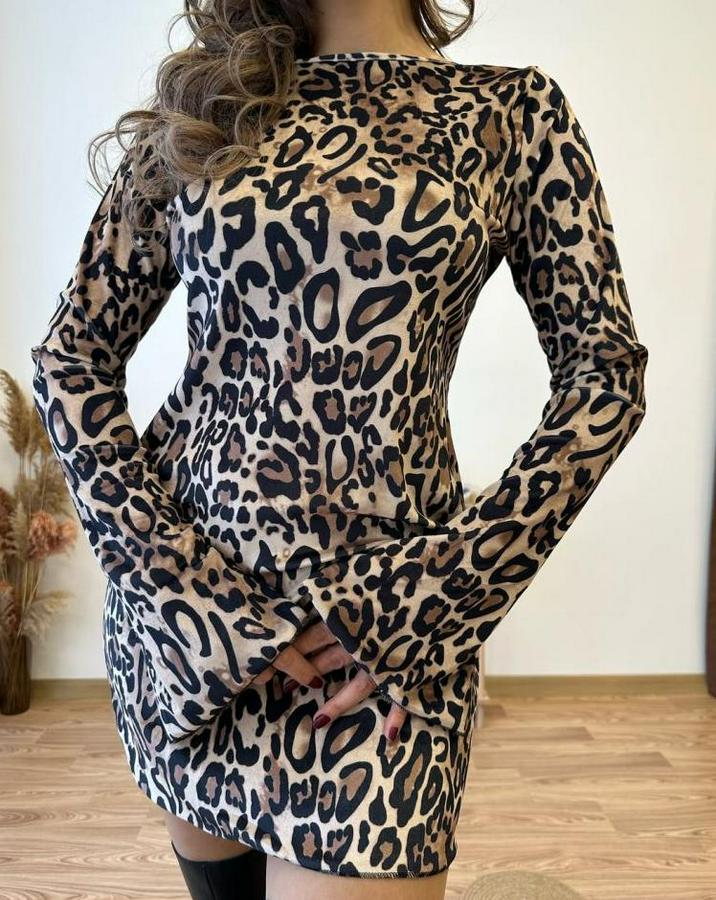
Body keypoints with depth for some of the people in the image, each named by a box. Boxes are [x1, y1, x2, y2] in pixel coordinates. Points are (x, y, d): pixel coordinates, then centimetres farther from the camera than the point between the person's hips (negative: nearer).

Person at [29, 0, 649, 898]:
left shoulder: (512, 109, 3)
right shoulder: (205, 100, 6)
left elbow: (606, 373, -3)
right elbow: (71, 353, 1)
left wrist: (427, 601, -12)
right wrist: (196, 591, -12)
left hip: (391, 611, -2)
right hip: (179, 576, 3)